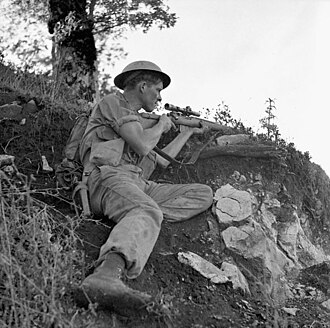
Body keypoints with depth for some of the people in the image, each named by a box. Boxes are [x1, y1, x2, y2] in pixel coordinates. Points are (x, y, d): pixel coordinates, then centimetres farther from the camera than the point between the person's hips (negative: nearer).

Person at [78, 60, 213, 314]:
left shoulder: (138, 120, 33)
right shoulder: (113, 103, 6)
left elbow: (163, 160, 38)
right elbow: (142, 145, -9)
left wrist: (188, 132, 44)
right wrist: (162, 125, 11)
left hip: (140, 186, 9)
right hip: (110, 177, -9)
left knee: (204, 194, 0)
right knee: (148, 212, -41)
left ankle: (136, 221, -23)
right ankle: (107, 275, -70)